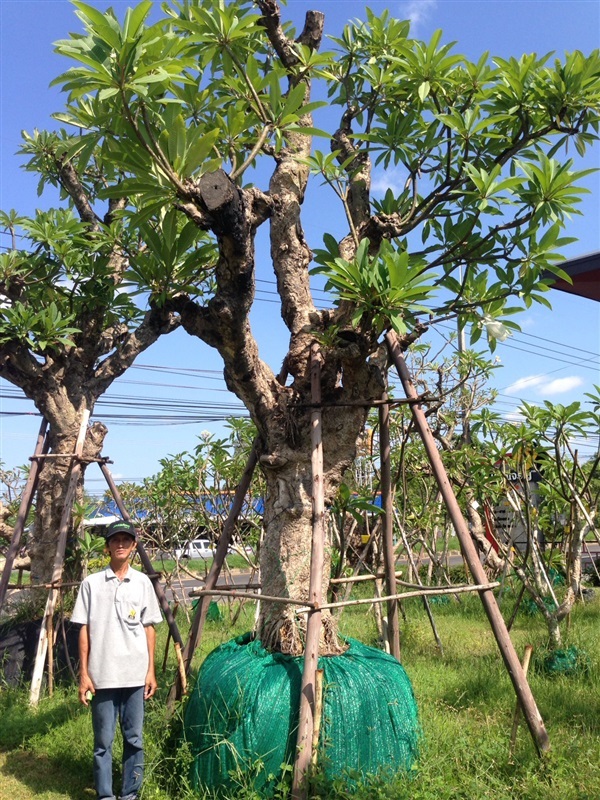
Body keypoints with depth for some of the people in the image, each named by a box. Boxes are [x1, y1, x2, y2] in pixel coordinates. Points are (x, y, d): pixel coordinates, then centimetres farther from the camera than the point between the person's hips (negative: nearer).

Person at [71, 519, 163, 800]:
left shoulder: (142, 582, 4)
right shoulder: (92, 583, 0)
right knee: (103, 740, 8)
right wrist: (83, 673, -2)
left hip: (135, 675, 2)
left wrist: (151, 670, 4)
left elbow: (149, 628, 7)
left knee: (134, 738, 10)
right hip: (103, 675, -1)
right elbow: (84, 630, 1)